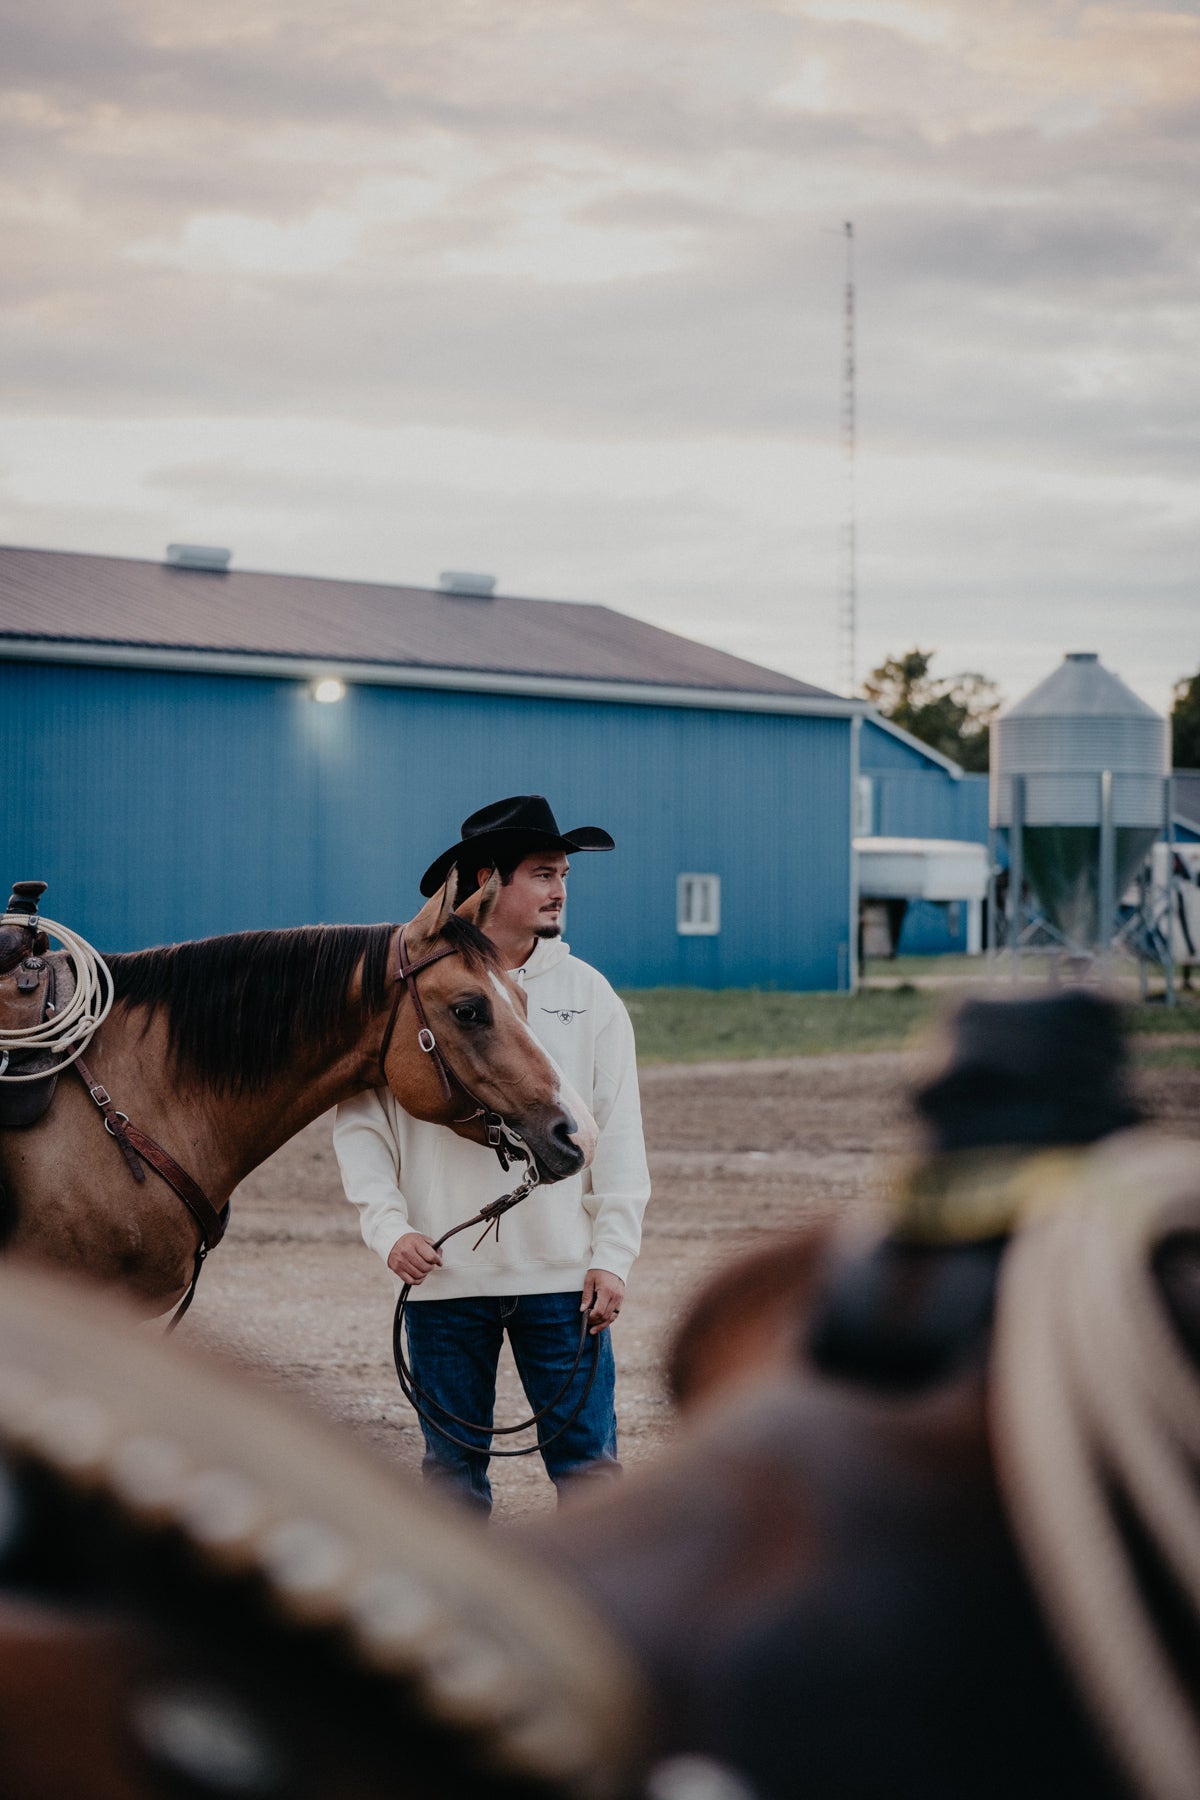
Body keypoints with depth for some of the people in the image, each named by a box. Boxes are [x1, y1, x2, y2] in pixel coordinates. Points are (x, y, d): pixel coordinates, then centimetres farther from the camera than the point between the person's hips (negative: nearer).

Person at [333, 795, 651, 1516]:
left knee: (588, 1461, 1)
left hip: (563, 1274, 0)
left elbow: (619, 1136, 4)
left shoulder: (588, 993, 4)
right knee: (452, 1469, 9)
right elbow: (360, 1118, 2)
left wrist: (613, 1255, -3)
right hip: (442, 1275, 0)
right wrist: (389, 1226, -10)